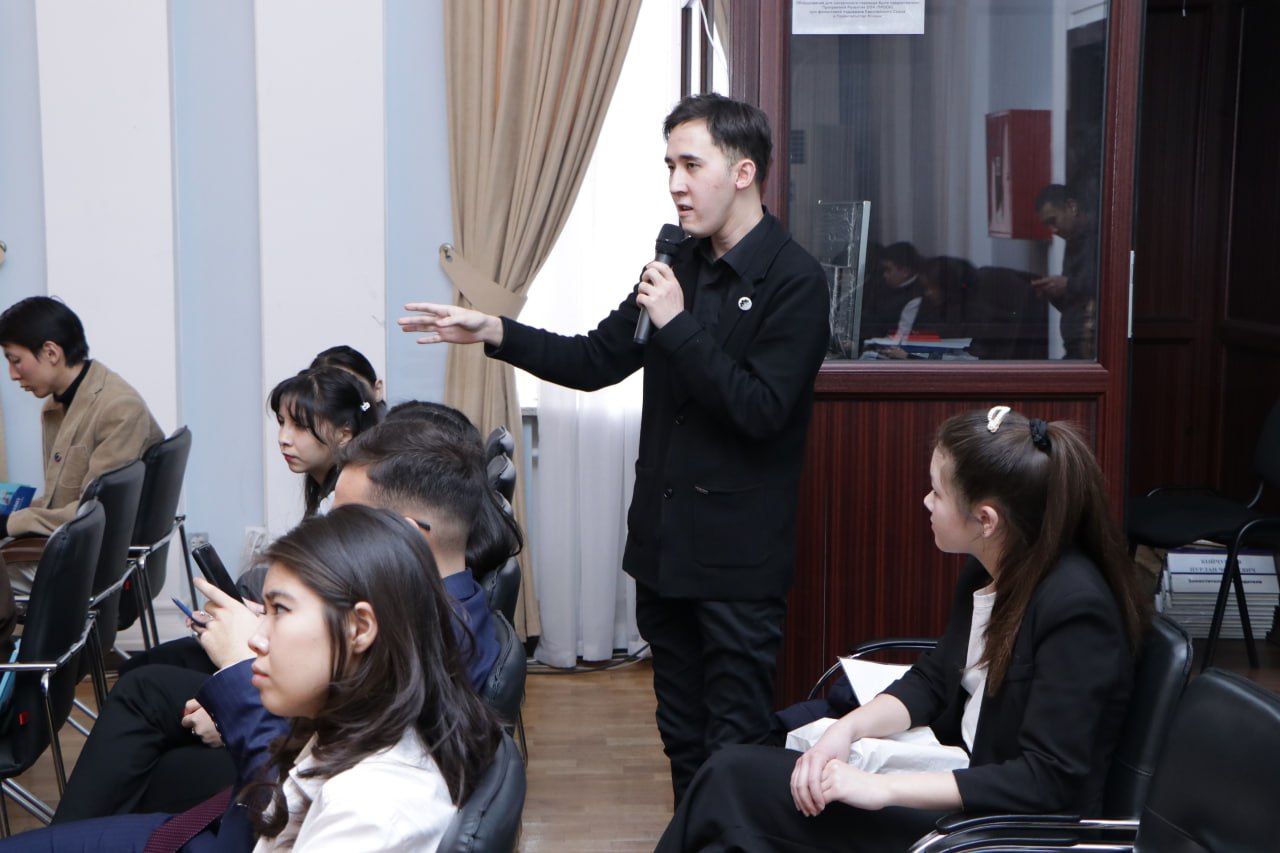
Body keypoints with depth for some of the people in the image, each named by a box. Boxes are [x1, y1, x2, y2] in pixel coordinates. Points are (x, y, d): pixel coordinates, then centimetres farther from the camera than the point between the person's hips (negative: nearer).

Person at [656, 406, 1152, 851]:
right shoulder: (989, 570, 2)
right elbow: (934, 679, 11)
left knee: (733, 785, -13)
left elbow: (1048, 781, -26)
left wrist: (882, 789, -28)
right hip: (964, 772, 8)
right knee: (732, 773, -4)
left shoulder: (1075, 608, -24)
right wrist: (847, 729, -9)